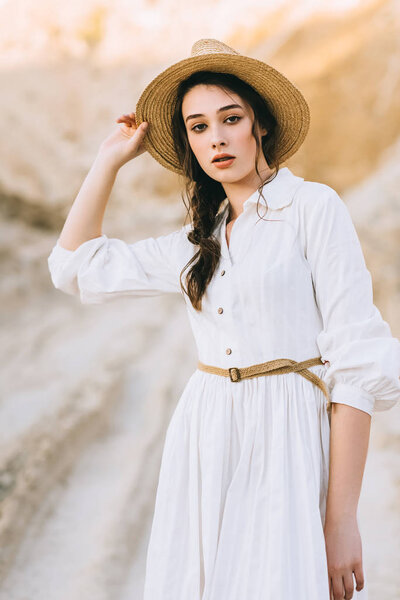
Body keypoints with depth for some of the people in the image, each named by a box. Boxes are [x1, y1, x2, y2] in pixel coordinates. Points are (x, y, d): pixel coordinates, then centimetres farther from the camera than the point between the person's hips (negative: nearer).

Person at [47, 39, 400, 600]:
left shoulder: (314, 207, -5)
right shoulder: (196, 244, 14)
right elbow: (75, 263, 23)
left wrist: (343, 517, -16)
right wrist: (111, 158, 19)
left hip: (288, 446, -5)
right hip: (204, 446, 6)